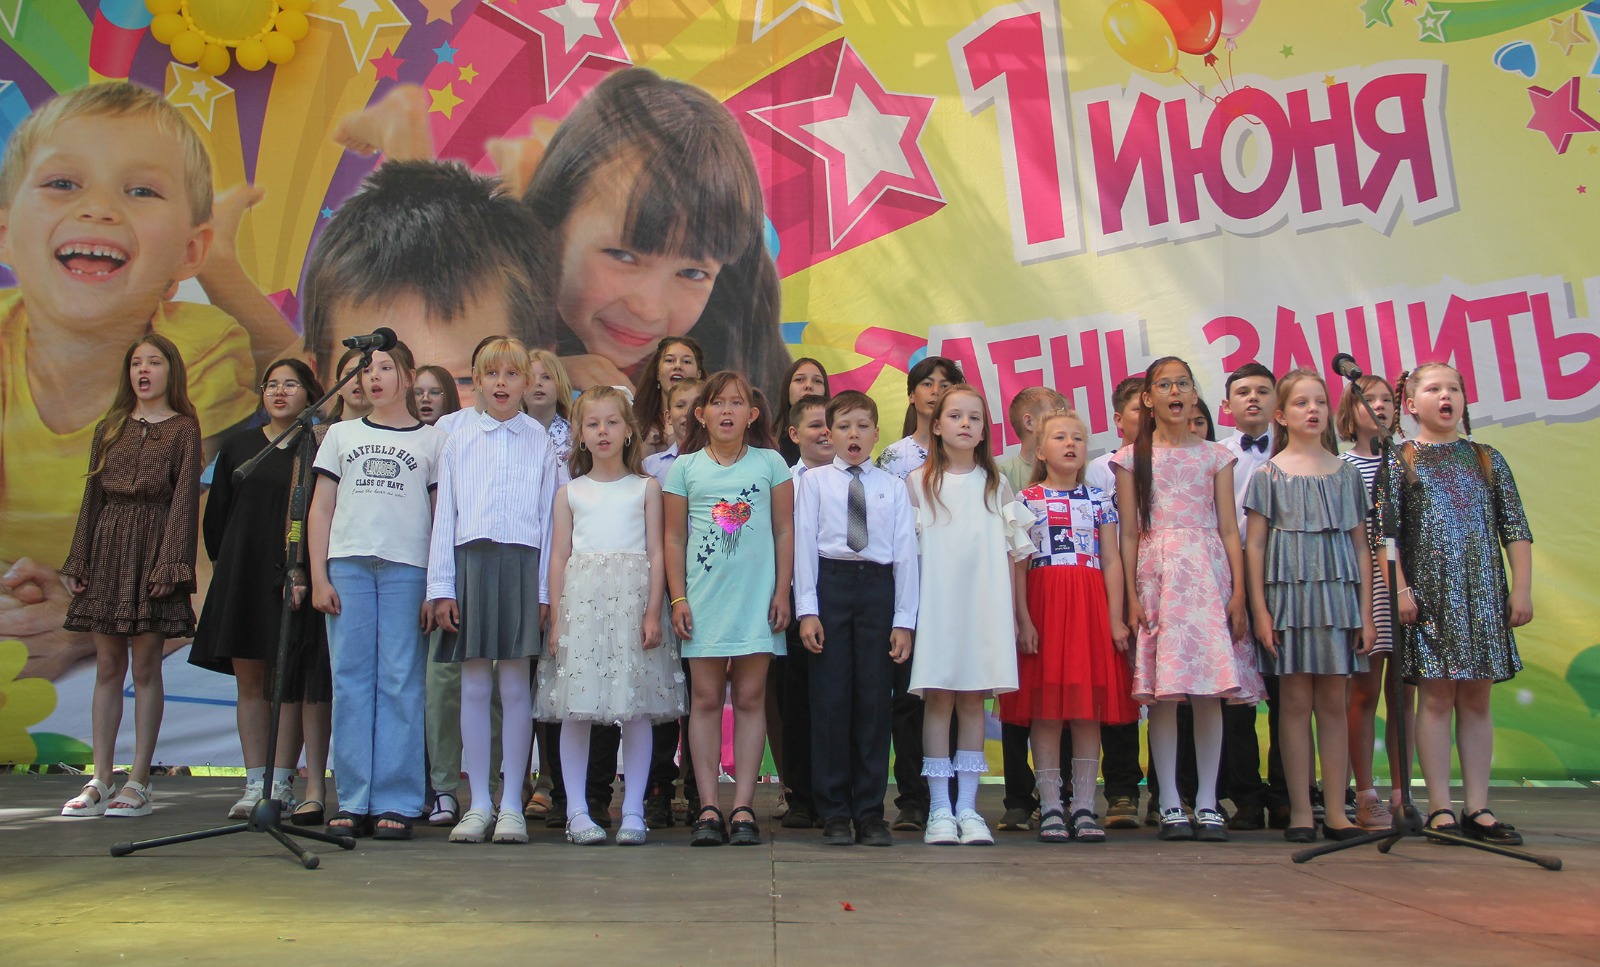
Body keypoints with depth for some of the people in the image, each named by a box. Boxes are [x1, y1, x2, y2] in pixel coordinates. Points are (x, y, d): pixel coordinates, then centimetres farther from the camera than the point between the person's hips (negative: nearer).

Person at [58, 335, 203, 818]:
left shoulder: (184, 429, 2)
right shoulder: (110, 429, 15)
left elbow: (185, 497, -5)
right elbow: (93, 495, 13)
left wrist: (171, 563, -14)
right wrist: (79, 560, 6)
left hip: (152, 548, -4)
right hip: (108, 547, 4)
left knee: (145, 668, -2)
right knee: (107, 667, 5)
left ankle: (139, 782, 3)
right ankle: (99, 782, 10)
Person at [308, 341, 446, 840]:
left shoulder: (432, 439, 10)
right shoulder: (341, 434, 17)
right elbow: (321, 508, 13)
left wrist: (438, 588, -3)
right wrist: (319, 576, 2)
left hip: (407, 568, -2)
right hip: (347, 565, 3)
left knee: (400, 684, -3)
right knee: (350, 682, 1)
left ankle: (396, 803, 2)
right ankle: (353, 802, 7)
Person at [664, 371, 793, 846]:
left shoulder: (770, 463, 6)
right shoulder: (685, 467, 6)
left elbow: (785, 531, 6)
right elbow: (674, 539, 6)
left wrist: (782, 593, 1)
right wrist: (678, 599, 0)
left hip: (757, 597, 0)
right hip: (704, 598, 0)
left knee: (750, 698, 3)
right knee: (706, 699, 2)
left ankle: (743, 807, 8)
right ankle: (708, 809, 6)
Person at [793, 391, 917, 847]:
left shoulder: (893, 488, 11)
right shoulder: (813, 482, 8)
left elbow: (906, 553, 7)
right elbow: (804, 544, 2)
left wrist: (904, 621, 0)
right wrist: (807, 611, -6)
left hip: (878, 587, 1)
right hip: (830, 584, -1)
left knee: (874, 700, 3)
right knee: (830, 699, -1)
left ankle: (870, 813, 12)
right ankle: (833, 813, 10)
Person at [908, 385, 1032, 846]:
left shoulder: (996, 485, 12)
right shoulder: (918, 482, 7)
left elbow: (1011, 555, 10)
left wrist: (1014, 613, 5)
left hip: (985, 606, 2)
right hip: (936, 605, -1)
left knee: (973, 701, 3)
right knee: (938, 700, -2)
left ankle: (968, 808, 9)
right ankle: (940, 810, 4)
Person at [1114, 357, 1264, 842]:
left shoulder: (1216, 455, 11)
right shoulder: (1132, 458, 7)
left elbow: (1228, 529, 7)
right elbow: (1129, 533, 4)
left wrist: (1238, 591, -1)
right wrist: (1132, 596, -3)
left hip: (1208, 573, 1)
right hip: (1156, 575, -1)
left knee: (1211, 690, -1)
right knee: (1163, 691, -3)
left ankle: (1207, 803, 7)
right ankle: (1170, 804, 5)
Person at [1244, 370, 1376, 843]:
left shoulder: (1346, 472, 11)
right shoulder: (1270, 474, 3)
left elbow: (1360, 545, 10)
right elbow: (1254, 545, 0)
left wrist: (1366, 612, 5)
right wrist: (1259, 610, -7)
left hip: (1338, 592, 3)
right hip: (1289, 591, -2)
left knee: (1334, 702, 5)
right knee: (1296, 701, 0)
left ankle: (1336, 809, 11)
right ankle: (1300, 810, 7)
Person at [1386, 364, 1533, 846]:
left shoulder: (1488, 459, 11)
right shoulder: (1398, 462, 2)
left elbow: (1516, 529, 9)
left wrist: (1522, 589, 1)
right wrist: (1400, 589, -12)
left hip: (1484, 592, 3)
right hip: (1430, 591, -3)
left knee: (1477, 698, 6)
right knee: (1436, 696, -2)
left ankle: (1478, 807, 11)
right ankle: (1440, 807, 3)